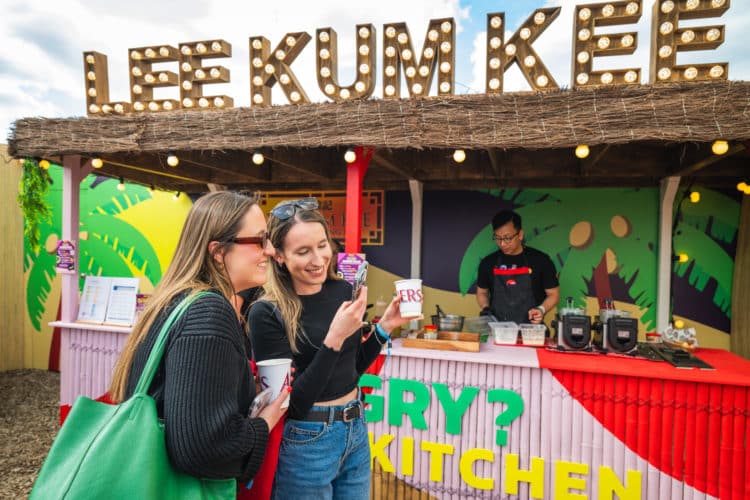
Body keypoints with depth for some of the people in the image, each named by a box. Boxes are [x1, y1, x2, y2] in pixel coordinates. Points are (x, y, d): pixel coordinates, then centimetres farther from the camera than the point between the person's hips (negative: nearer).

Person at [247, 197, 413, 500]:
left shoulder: (343, 291, -3)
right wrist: (334, 338, -29)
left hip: (356, 431, 5)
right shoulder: (266, 313, -19)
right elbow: (292, 402, -19)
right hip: (305, 443, -5)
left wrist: (385, 326, -4)